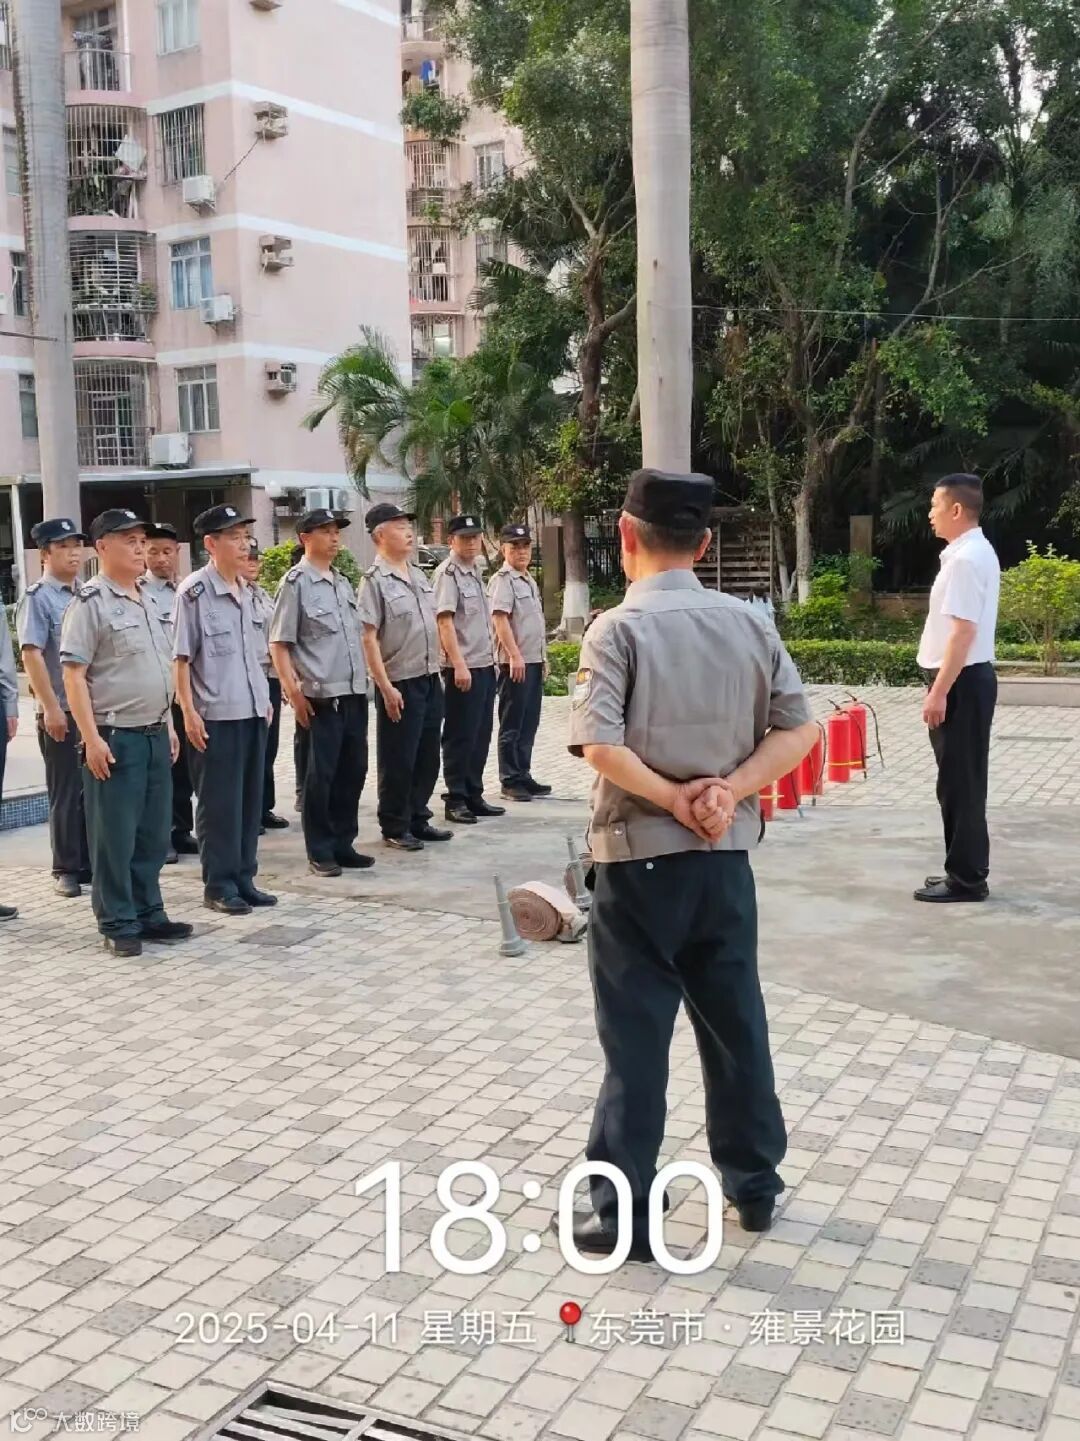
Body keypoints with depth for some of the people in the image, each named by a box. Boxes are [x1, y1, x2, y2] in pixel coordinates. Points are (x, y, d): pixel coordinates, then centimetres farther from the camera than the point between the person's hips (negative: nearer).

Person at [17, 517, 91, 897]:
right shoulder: (37, 598, -7)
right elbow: (31, 655, -13)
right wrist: (51, 708, -17)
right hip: (62, 712, -6)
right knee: (66, 793, 1)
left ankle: (90, 863, 20)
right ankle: (66, 870, 12)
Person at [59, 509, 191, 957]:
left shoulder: (145, 603, 15)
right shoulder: (89, 603, -9)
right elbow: (73, 675, -14)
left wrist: (168, 725, 17)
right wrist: (92, 738, -19)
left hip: (154, 734, 8)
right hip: (114, 737, -8)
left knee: (152, 833, 12)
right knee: (115, 836, 0)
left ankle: (148, 913, 22)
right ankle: (117, 924, 10)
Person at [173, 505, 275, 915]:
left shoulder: (244, 592, 11)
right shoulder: (194, 592, -9)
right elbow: (181, 658, -10)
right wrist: (189, 711, -14)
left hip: (252, 711, 7)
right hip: (215, 715, -7)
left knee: (249, 799, 11)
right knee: (218, 803, 2)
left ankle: (243, 878, 22)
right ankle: (219, 885, 12)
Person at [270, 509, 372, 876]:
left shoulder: (343, 582, 15)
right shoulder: (296, 582, -5)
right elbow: (279, 644, -8)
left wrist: (364, 680, 15)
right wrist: (294, 692, -14)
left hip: (355, 694, 7)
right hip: (321, 697, -7)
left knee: (353, 770, 11)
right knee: (321, 775, 0)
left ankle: (343, 844, 23)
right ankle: (320, 852, 11)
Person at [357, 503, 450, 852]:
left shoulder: (419, 575, 12)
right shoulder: (375, 580, -11)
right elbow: (368, 638, -15)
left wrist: (436, 671, 16)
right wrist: (386, 688, -18)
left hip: (431, 680, 7)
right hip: (400, 684, -7)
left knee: (427, 756, 14)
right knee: (397, 761, 3)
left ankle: (418, 820, 27)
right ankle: (394, 827, 16)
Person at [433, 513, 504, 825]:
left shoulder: (475, 571, 16)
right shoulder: (447, 574, -10)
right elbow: (445, 621, -18)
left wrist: (491, 659, 18)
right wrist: (459, 664, -23)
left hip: (485, 664, 9)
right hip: (462, 668, -9)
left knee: (481, 735, 12)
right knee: (460, 737, -2)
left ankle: (474, 796, 21)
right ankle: (456, 800, 5)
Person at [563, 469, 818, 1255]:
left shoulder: (619, 627, -11)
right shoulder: (749, 622, 3)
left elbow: (599, 745, -22)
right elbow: (798, 730, -1)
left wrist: (676, 798, -12)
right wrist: (728, 792, -9)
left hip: (641, 858, -4)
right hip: (725, 857, 4)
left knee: (636, 1035, 4)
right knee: (736, 1019, 18)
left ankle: (622, 1214, 12)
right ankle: (754, 1183, 32)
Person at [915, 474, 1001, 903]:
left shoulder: (966, 559, -18)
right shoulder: (974, 553, 15)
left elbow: (963, 632, -23)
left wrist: (939, 691, -23)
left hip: (961, 682, -10)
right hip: (966, 679, 10)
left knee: (959, 784, -4)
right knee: (961, 782, 15)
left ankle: (966, 878, 3)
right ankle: (965, 872, 23)